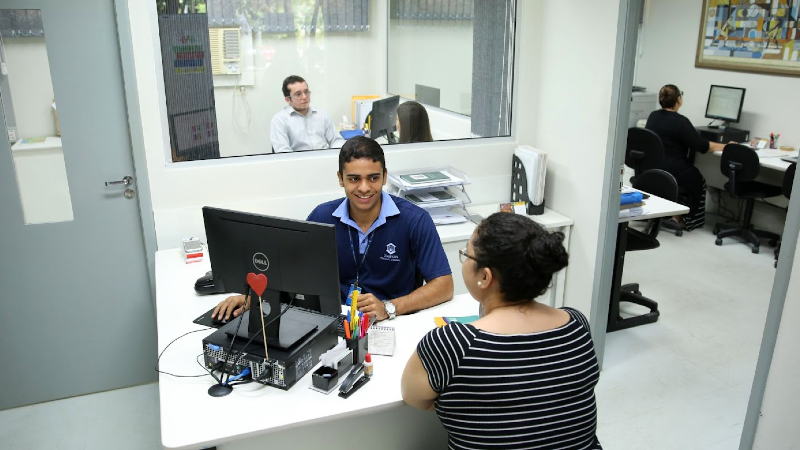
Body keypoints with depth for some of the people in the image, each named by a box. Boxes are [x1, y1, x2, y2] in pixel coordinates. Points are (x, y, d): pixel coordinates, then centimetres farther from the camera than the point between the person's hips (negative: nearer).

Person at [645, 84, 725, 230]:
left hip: (650, 169, 7)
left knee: (692, 175, 31)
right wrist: (725, 146, 4)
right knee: (699, 181, 22)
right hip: (671, 171, -7)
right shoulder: (680, 121, -17)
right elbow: (702, 146, -12)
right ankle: (689, 221, 25)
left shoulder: (653, 116, 4)